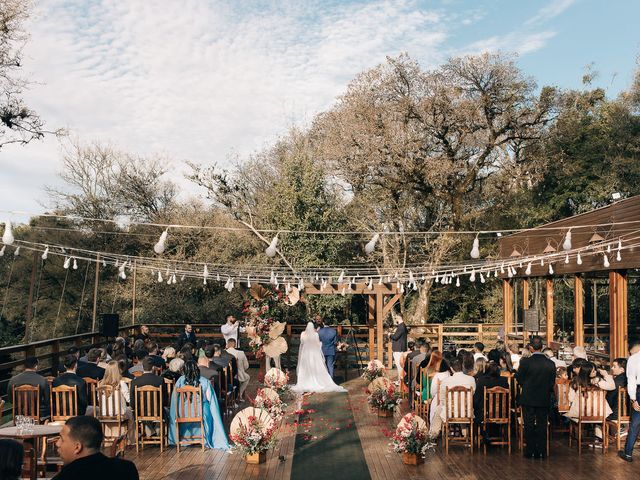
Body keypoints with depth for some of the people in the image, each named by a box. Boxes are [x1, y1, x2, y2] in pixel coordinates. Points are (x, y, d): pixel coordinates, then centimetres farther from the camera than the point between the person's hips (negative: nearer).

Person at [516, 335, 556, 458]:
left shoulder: (525, 362, -16)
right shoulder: (550, 364, -8)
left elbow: (519, 379, -6)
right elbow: (552, 383, 0)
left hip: (528, 399, -2)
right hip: (544, 400, 2)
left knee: (529, 425, 8)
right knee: (542, 425, 12)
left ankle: (530, 451, 11)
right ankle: (541, 452, 15)